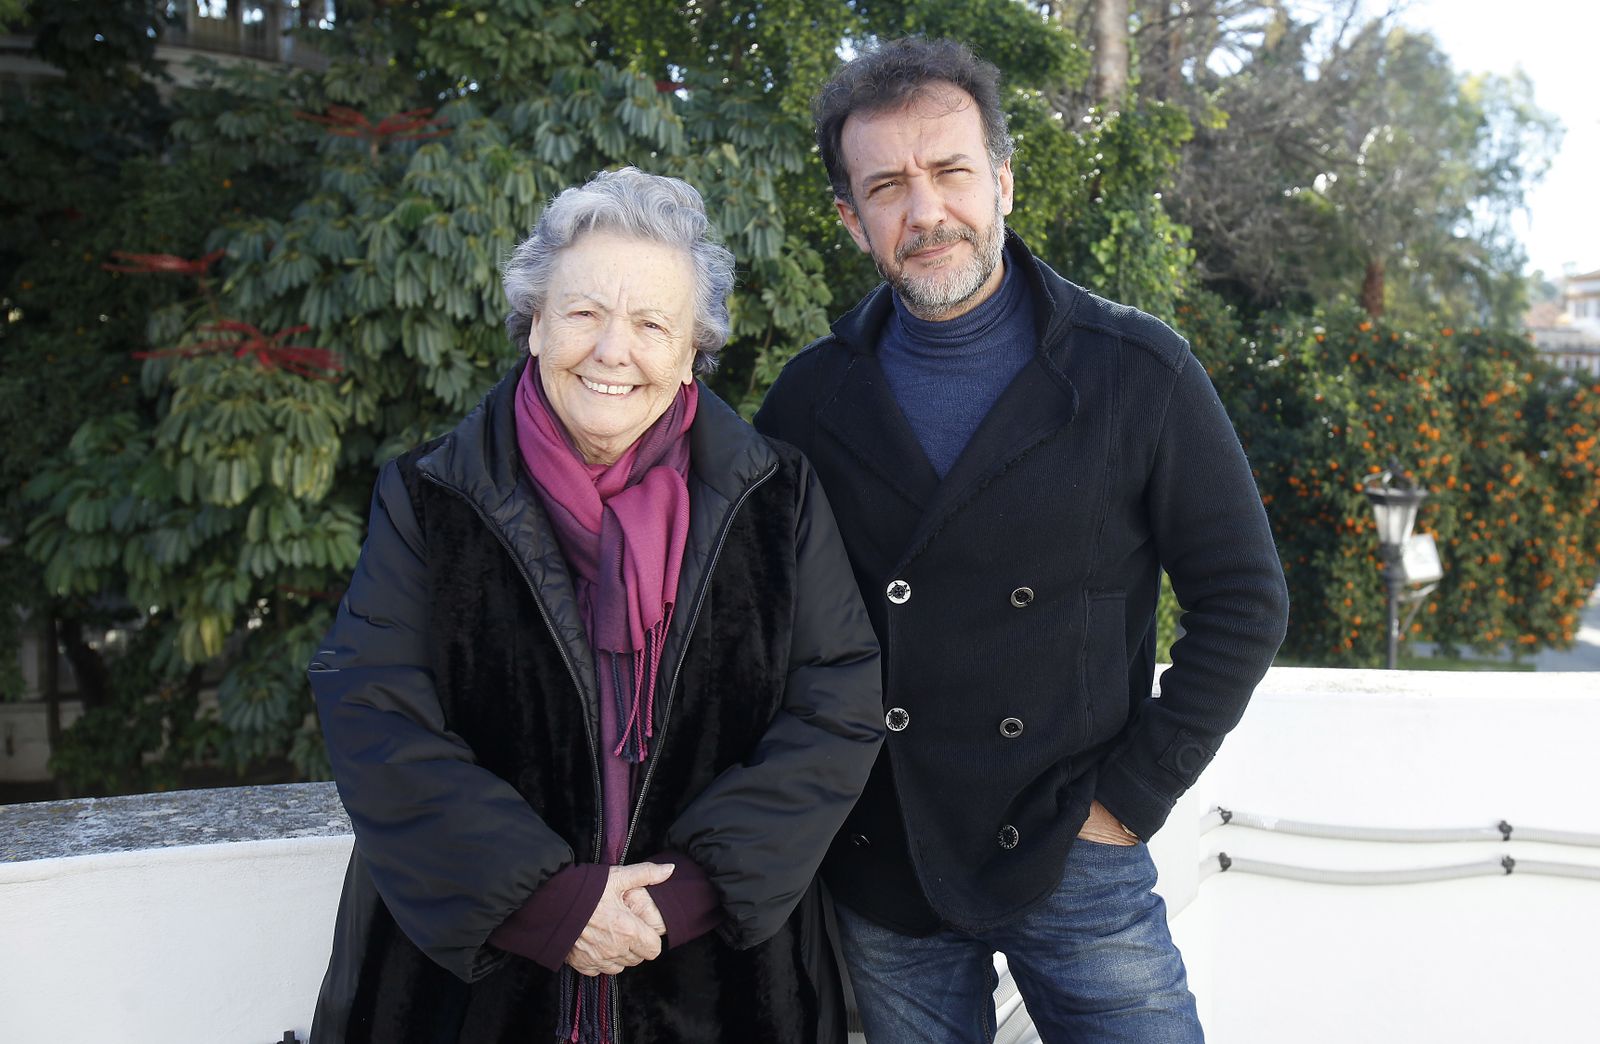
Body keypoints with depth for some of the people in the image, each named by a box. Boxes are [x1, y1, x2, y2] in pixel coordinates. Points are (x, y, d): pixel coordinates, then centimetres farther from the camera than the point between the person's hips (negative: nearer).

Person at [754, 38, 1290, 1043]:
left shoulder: (1140, 374, -7)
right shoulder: (811, 397, -1)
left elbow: (1244, 602, -2)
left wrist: (1130, 796, -6)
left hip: (1075, 863, -1)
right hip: (877, 877, 2)